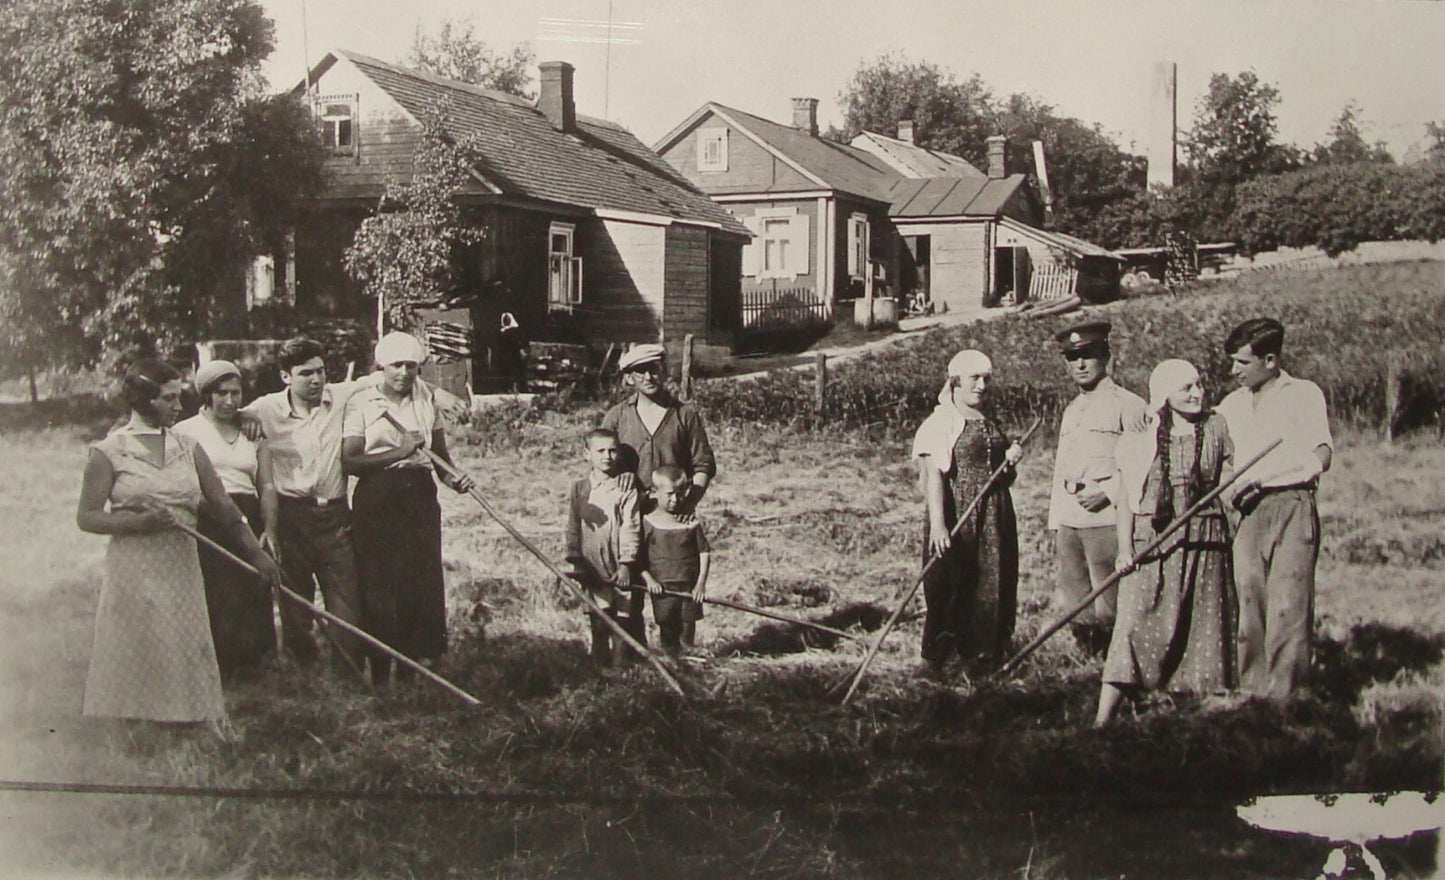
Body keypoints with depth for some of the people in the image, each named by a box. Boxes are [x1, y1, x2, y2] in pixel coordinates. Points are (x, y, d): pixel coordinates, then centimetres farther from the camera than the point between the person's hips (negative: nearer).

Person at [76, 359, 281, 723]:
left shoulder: (187, 447, 9)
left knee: (187, 657, 5)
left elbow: (223, 506, 8)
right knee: (136, 663, 0)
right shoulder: (108, 452, -3)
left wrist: (257, 553, 3)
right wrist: (142, 521, -19)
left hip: (181, 567, 4)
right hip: (133, 569, -4)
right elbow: (86, 517, -5)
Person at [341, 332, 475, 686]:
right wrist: (398, 453, -16)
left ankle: (420, 659, 11)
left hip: (420, 496, 3)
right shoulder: (360, 403, 1)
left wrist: (452, 477, -3)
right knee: (378, 584, -3)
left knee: (425, 580, 0)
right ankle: (381, 671, 7)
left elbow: (440, 452, 17)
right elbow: (350, 460, -7)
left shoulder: (426, 400, 12)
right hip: (376, 500, -3)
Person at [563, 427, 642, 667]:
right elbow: (573, 529, 11)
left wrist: (626, 563, -13)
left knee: (625, 619, 0)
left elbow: (631, 528, -7)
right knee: (598, 623, 7)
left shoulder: (627, 486, -1)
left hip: (621, 569, -2)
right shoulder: (579, 489, 8)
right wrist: (574, 561, 2)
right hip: (593, 570, 2)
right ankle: (600, 666, 16)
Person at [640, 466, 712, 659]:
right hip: (661, 587, -1)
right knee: (667, 627, 1)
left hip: (689, 587, 1)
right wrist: (648, 579, -13)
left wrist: (701, 583, -4)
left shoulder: (692, 523, 1)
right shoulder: (648, 522, -3)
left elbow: (705, 552, 3)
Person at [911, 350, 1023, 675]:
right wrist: (937, 523, -24)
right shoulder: (940, 422, -6)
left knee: (993, 585, 7)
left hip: (995, 519, 7)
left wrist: (1010, 460, 3)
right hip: (956, 517, -7)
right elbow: (933, 474, -15)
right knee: (948, 585, -5)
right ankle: (940, 658, 4)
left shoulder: (992, 424, 17)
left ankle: (983, 654, 17)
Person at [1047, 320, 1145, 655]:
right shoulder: (1071, 410, 21)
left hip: (1106, 517, -7)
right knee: (1076, 605, 9)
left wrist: (1108, 492, -17)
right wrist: (1055, 525, 18)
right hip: (1069, 520, 8)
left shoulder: (1127, 404, -3)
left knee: (1108, 610, -9)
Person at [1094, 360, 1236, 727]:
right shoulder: (1140, 439, 3)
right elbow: (1126, 497, 3)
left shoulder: (1216, 428, 8)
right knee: (1133, 626, -7)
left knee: (1203, 629, 5)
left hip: (1204, 543, 2)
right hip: (1152, 542, -1)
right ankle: (1102, 719, -7)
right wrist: (1125, 548, -5)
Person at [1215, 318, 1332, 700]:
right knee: (1247, 607, 1)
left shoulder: (1304, 394, 5)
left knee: (1287, 607, -10)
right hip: (1247, 512, 5)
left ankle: (1283, 697, -9)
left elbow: (1320, 456, -8)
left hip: (1291, 507, -4)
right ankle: (1251, 694, 6)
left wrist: (1258, 475, -13)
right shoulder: (1231, 405, 20)